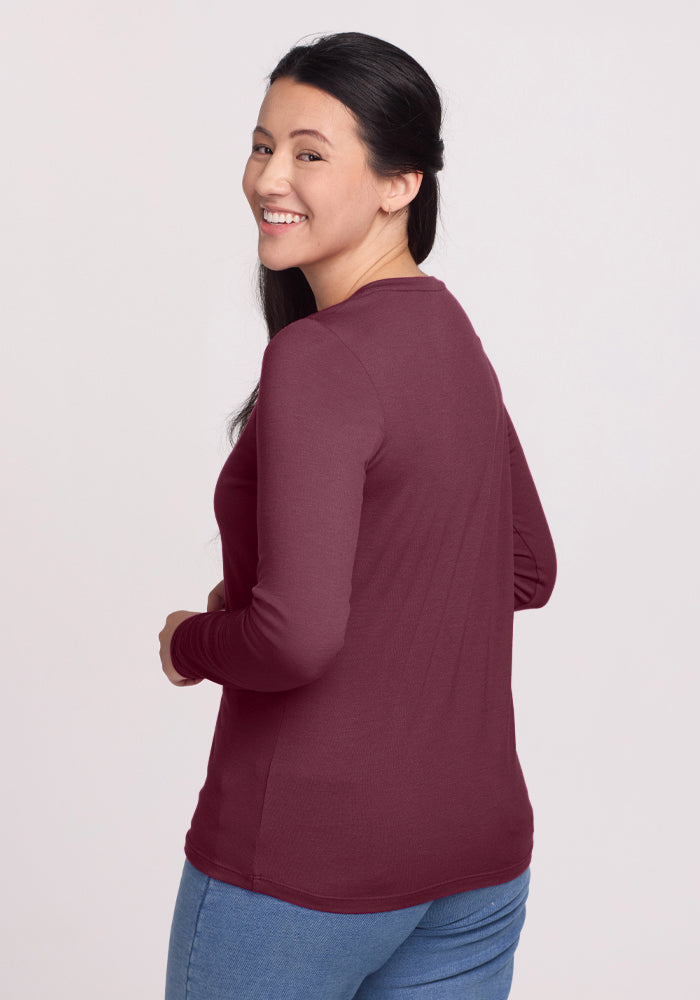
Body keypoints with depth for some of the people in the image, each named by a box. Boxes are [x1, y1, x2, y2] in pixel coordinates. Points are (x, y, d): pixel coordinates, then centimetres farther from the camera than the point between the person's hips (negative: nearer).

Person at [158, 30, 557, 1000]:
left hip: (303, 861, -7)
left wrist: (190, 644, -6)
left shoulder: (318, 357, -19)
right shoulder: (454, 336, 5)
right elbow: (527, 571, 17)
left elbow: (297, 635, -29)